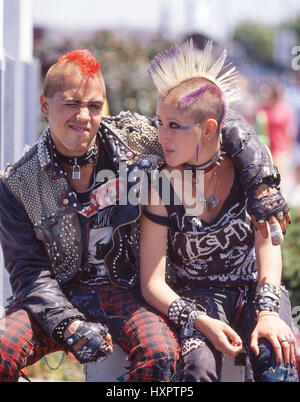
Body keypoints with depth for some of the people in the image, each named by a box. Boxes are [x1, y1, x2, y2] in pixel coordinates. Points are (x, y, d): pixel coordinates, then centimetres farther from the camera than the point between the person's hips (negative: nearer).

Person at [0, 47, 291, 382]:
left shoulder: (135, 139, -3)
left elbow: (228, 131, 6)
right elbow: (30, 271, -8)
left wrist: (262, 187, -5)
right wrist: (71, 326, -23)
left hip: (125, 290, 1)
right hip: (60, 295, -1)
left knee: (160, 353, -32)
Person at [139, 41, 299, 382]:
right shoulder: (162, 187, -11)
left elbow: (268, 243, -12)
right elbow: (152, 282, -12)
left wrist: (267, 312, -28)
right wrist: (202, 322, -28)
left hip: (254, 287, 1)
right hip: (194, 295, -1)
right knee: (198, 363, -32)